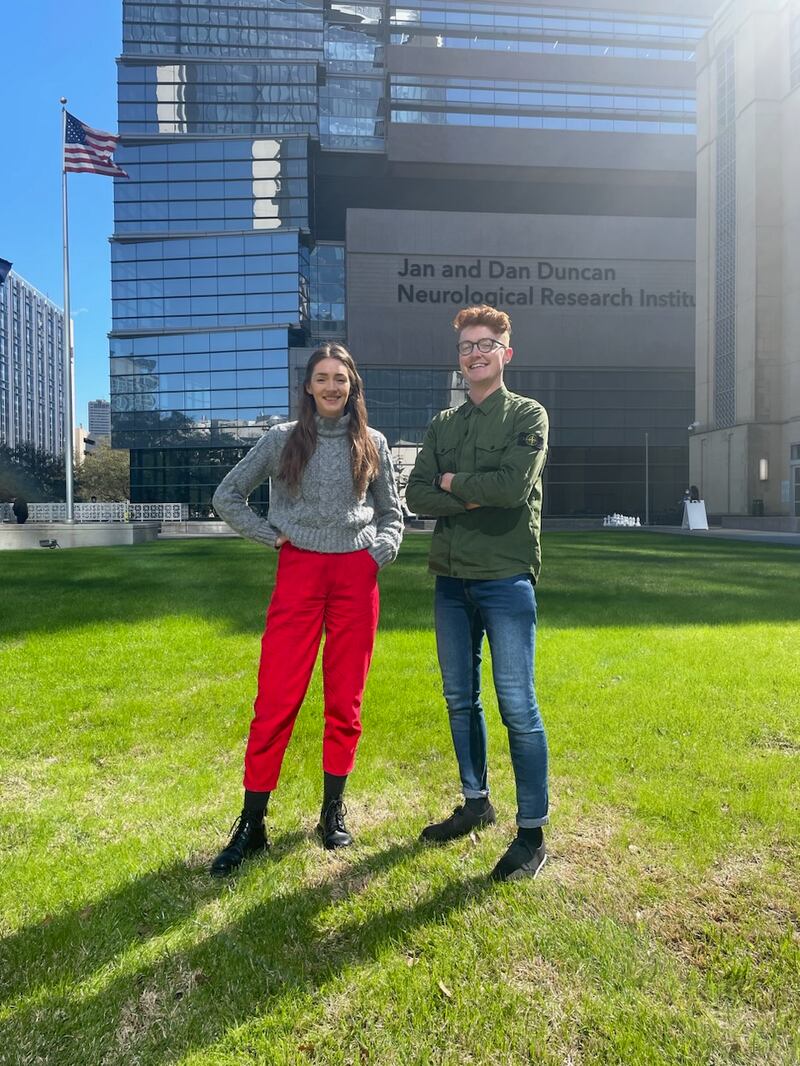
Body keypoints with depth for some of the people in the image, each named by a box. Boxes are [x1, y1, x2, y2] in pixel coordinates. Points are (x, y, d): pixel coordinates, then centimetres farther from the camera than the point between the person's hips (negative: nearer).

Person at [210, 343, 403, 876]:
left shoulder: (373, 444, 9)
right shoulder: (283, 439, 4)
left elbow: (392, 511, 16)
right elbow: (227, 496, 10)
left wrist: (382, 551, -1)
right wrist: (270, 535, 1)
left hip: (357, 576, 2)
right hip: (299, 572, -1)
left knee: (346, 702, 8)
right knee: (277, 700, -3)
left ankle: (333, 812, 25)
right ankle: (251, 824, 11)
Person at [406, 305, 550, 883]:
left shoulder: (528, 415, -1)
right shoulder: (442, 425, 14)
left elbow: (514, 486, -17)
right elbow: (416, 495, 2)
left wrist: (453, 482, -5)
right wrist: (475, 498, -11)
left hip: (507, 580, -5)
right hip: (451, 581, 6)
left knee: (518, 707, -3)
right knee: (460, 700, 14)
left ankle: (533, 832, 11)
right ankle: (476, 802, 32)